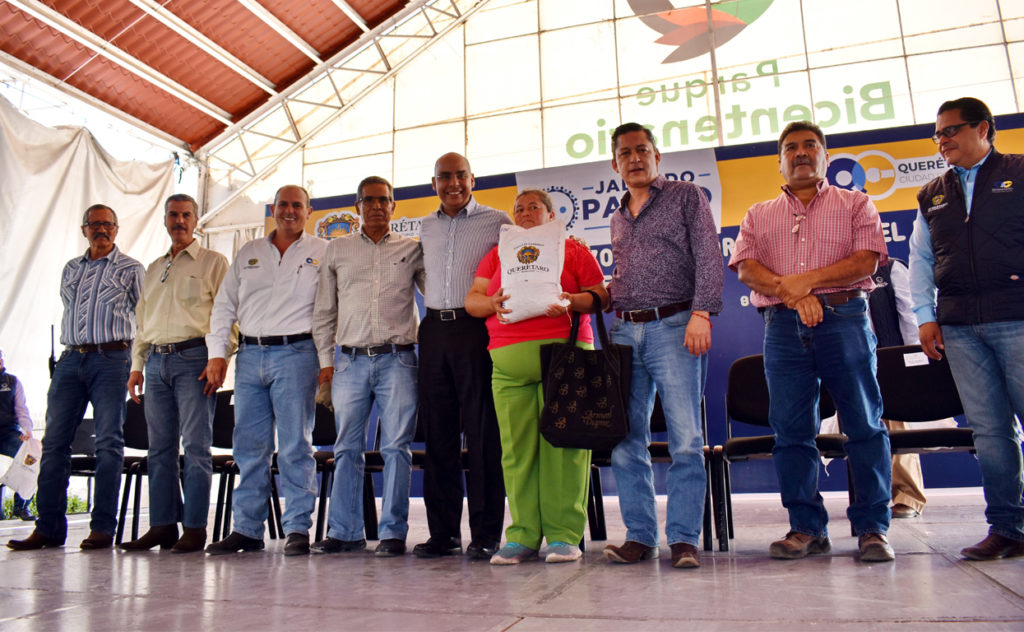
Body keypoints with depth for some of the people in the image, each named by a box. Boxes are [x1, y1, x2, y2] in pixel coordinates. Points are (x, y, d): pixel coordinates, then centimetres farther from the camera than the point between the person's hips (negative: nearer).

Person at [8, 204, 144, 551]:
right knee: (55, 441, 1)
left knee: (108, 442, -6)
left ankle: (102, 528, -3)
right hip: (70, 359, 5)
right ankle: (49, 528, 7)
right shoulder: (70, 268, 19)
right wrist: (71, 348, 18)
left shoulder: (131, 269, 6)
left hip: (110, 358, -5)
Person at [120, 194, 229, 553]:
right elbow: (142, 320, 23)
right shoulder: (154, 269, 22)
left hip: (193, 358, -6)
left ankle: (194, 527, -3)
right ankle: (162, 525, 12)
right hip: (156, 361, 6)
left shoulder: (213, 263, 4)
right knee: (160, 447, 6)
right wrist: (137, 365, 15)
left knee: (196, 445, -6)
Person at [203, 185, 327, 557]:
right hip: (249, 355, 4)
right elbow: (224, 306, 16)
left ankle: (298, 529, 3)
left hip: (295, 354, -4)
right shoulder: (248, 254, 18)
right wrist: (217, 354, 6)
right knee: (249, 445, 6)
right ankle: (246, 529, 15)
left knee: (295, 445, -4)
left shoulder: (323, 253, 6)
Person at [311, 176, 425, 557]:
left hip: (397, 359, -2)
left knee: (396, 447, -3)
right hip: (350, 360, 2)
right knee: (347, 448, 5)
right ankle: (344, 532, 13)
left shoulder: (412, 249, 10)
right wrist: (326, 360, 7)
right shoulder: (337, 250, 14)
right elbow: (324, 311, 14)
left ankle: (393, 533, 5)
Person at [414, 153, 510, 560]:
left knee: (482, 431, -4)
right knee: (438, 431, 5)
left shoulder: (497, 222, 4)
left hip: (476, 329, -5)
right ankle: (444, 533, 13)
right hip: (434, 330, 5)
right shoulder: (426, 228, 18)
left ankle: (486, 534, 3)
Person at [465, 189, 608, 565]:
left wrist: (572, 302, -11)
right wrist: (493, 302, -6)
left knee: (563, 444, -6)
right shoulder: (498, 254, 23)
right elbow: (471, 300, 16)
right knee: (515, 447, -3)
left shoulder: (573, 250, 16)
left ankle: (564, 536, -1)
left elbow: (600, 294, 8)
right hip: (509, 360, 3)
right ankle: (523, 536, 3)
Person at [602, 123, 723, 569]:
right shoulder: (618, 218, 23)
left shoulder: (686, 196, 7)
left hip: (673, 327, -5)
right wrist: (607, 309, 11)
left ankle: (684, 538, 1)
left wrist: (701, 314, -15)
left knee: (686, 440, -7)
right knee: (625, 443, 3)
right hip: (624, 332, 5)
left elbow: (708, 256, -4)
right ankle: (639, 535, 10)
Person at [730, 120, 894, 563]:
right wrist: (791, 294, -13)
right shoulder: (759, 215, 20)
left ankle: (872, 528, 6)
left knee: (864, 424, -3)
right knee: (791, 430, 0)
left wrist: (808, 280, -14)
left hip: (845, 318, -1)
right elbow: (746, 269, 4)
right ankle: (807, 527, 9)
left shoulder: (855, 204, 14)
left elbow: (867, 260, -1)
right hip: (783, 326, 2)